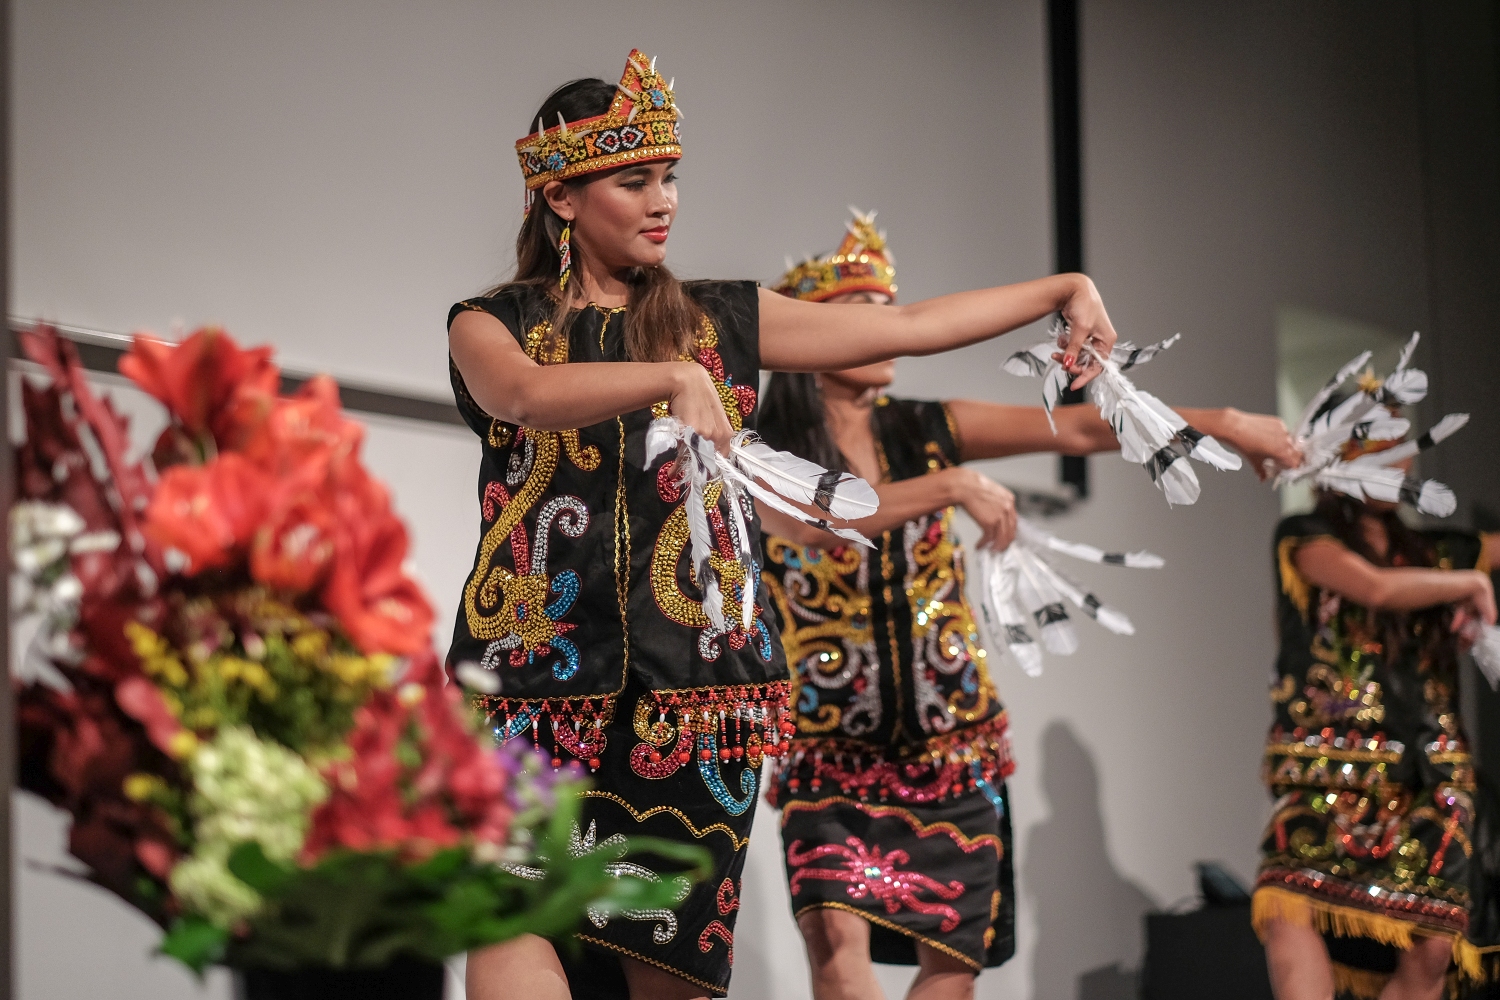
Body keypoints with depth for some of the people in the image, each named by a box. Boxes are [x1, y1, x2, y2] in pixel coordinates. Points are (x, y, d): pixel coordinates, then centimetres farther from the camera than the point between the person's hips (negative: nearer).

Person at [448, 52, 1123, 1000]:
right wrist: (672, 376, -32)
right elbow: (522, 395, -17)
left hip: (692, 678, 2)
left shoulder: (720, 318, 14)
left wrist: (1063, 289, 7)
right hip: (539, 669, -2)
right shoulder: (494, 323, 7)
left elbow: (909, 325, 13)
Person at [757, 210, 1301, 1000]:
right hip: (829, 743, -4)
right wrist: (951, 487, -34)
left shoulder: (924, 432, 5)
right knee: (836, 935, -21)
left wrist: (1218, 421, -11)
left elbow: (1077, 429, -2)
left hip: (951, 737, 4)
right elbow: (807, 522, -28)